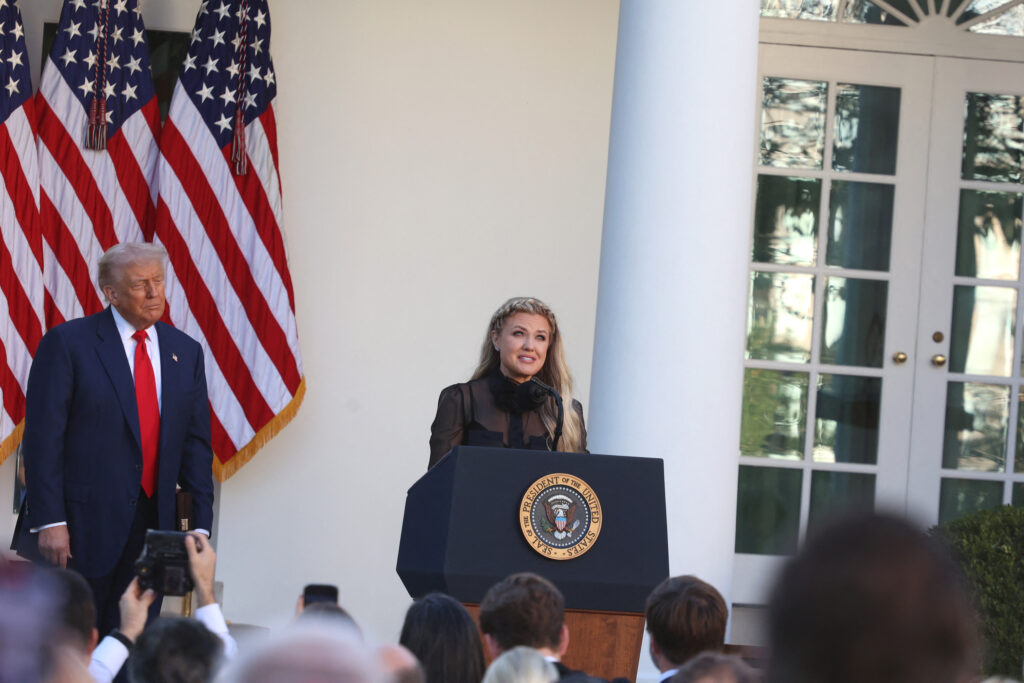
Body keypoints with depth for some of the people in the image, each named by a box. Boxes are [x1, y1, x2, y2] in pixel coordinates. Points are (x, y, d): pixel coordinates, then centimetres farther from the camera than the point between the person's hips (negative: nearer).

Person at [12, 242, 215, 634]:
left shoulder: (186, 352, 11)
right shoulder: (68, 343, -4)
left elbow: (196, 443, 13)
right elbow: (43, 437, -8)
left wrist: (201, 526, 5)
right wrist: (49, 521, -15)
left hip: (152, 526, 4)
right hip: (84, 525, -4)